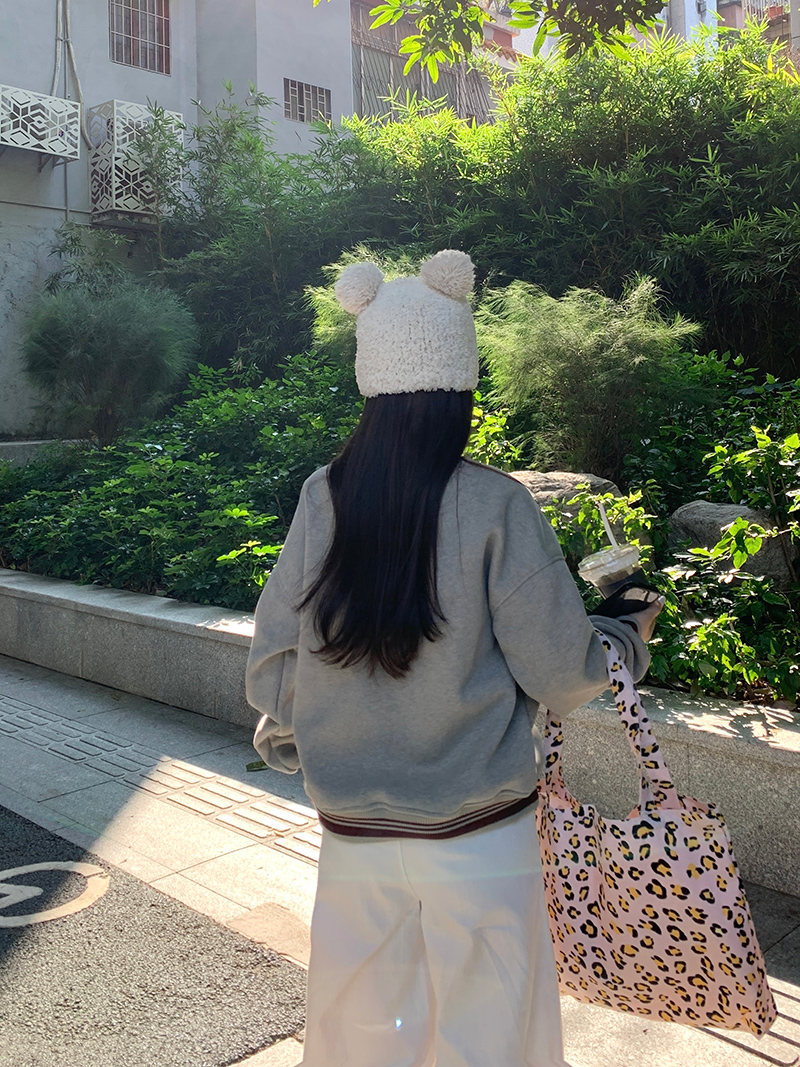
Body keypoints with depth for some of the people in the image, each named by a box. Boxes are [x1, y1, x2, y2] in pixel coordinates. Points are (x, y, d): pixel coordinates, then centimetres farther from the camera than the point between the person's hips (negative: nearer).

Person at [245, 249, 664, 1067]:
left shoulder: (323, 500, -8)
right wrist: (629, 640, 10)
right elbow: (560, 676, -10)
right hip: (478, 842, -2)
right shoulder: (493, 507, -16)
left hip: (353, 838, 3)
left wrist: (281, 735, 20)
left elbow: (271, 670, -1)